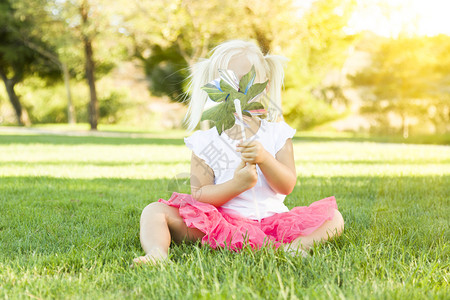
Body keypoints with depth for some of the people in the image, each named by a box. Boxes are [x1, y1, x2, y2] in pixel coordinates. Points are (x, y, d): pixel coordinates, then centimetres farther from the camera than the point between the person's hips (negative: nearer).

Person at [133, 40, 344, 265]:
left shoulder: (277, 133, 6)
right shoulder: (205, 141, 0)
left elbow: (287, 186, -3)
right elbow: (198, 195, -7)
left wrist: (264, 158, -21)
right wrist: (237, 185, -24)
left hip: (270, 220, 2)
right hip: (219, 222, -1)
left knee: (334, 217, -14)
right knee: (154, 211, -17)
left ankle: (293, 246, -40)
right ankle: (157, 253, -45)